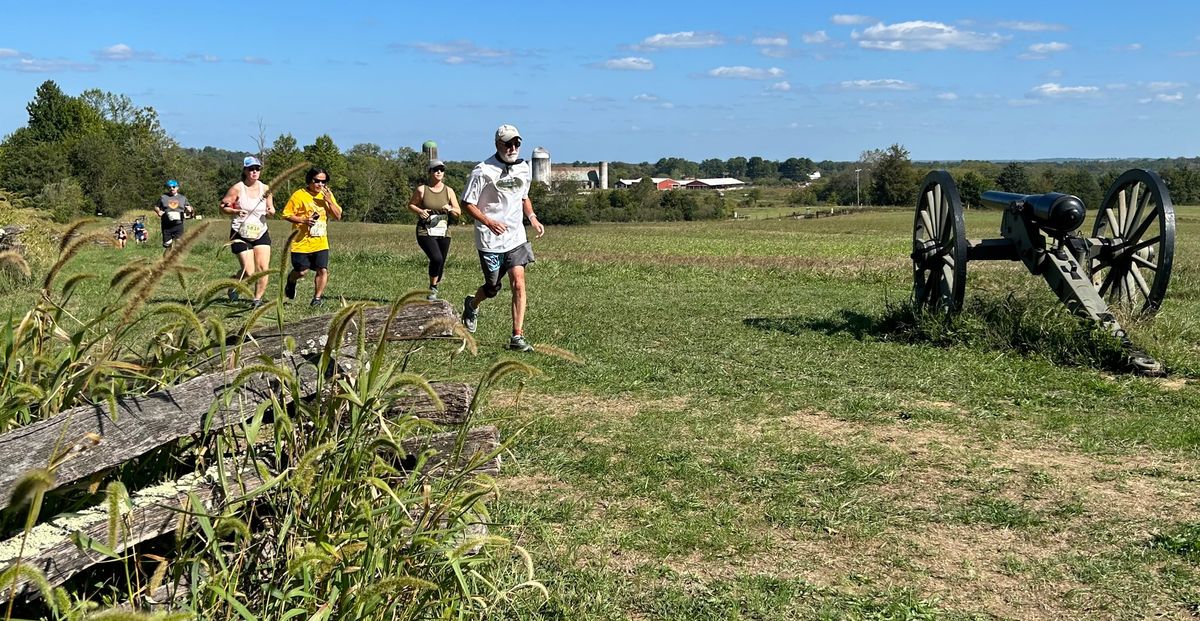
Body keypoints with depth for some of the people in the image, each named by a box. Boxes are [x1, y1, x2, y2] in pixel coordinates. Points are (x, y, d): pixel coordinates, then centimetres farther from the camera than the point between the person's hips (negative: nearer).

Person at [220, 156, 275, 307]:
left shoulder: (265, 189, 4)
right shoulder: (237, 189, -8)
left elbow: (271, 208, 16)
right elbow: (223, 207, -4)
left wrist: (271, 211, -8)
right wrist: (236, 211, -23)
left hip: (261, 234, 4)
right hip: (241, 235, -4)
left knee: (263, 268, -8)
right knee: (249, 272, -8)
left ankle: (258, 299, 8)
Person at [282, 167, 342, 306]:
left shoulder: (327, 195, 8)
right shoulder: (299, 195, -6)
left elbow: (338, 216, 5)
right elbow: (286, 215, -6)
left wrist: (329, 201, -9)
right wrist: (303, 220, -20)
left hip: (320, 242, 3)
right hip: (301, 242, -3)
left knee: (323, 270, -8)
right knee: (301, 271, 3)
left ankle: (317, 298, 6)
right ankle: (291, 280, 38)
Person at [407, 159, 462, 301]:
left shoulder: (449, 191, 5)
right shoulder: (422, 189, -2)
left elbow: (458, 212, 7)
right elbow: (410, 205, 10)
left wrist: (450, 209, -15)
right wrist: (419, 211, -10)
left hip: (443, 233, 4)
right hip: (425, 232, -4)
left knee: (440, 264, 7)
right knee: (436, 258, -25)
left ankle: (434, 290, 29)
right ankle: (432, 288, -4)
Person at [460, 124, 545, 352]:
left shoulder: (524, 168, 7)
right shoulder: (483, 171, -12)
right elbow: (468, 203, -9)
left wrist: (532, 218, 5)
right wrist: (489, 222, -24)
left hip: (516, 237, 4)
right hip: (490, 240, -4)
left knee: (519, 284, -10)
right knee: (493, 288, 10)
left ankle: (517, 337, -6)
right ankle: (472, 304, 45)